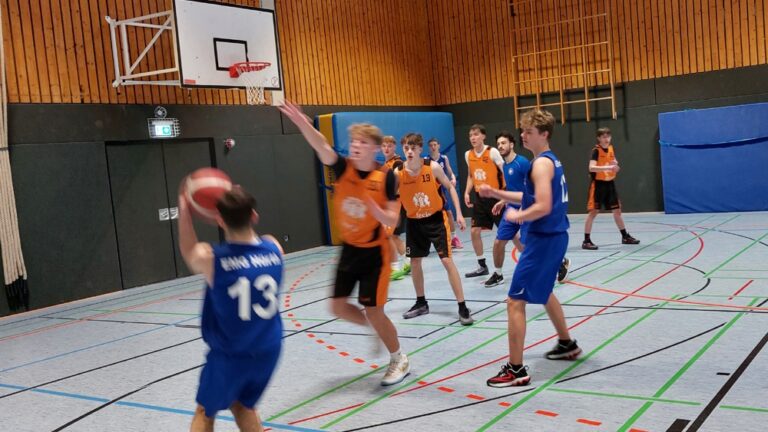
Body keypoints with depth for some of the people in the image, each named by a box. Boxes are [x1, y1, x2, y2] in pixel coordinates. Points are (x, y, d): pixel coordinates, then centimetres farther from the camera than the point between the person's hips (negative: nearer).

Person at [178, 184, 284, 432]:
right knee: (243, 405, 28)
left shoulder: (209, 258, -19)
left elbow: (188, 253, 8)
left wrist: (184, 208, 14)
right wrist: (237, 204, 13)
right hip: (267, 351, 4)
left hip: (229, 355, -3)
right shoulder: (274, 248, -10)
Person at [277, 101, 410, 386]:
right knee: (338, 306, 7)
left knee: (373, 311, -1)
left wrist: (374, 208, -37)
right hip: (349, 249, 4)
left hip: (374, 252, -4)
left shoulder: (386, 176, -16)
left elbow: (392, 220, -15)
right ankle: (378, 329, 35)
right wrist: (302, 122, -51)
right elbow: (322, 148, -32)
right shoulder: (343, 168, -11)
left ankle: (400, 361, 22)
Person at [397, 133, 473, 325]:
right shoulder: (398, 173, -13)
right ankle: (421, 303, 31)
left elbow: (450, 187, -3)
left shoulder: (433, 167, -16)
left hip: (436, 218, -3)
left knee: (447, 260, -9)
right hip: (414, 221, 3)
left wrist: (459, 213, -8)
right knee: (415, 262, 11)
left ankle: (462, 307, -3)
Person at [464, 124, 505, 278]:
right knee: (474, 232, 4)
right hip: (479, 198, 6)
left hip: (495, 196, -6)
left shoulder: (492, 152, -13)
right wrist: (467, 193, 4)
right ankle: (482, 266, 17)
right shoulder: (468, 155, 4)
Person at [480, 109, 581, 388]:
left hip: (544, 239, -10)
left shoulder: (541, 163, -17)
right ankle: (567, 344, 44)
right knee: (542, 292, 29)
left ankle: (516, 370, -3)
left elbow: (543, 206, -27)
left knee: (515, 301, -6)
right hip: (554, 236, 10)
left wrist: (516, 216, -12)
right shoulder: (550, 160, 14)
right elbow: (532, 197, 22)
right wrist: (497, 193, 16)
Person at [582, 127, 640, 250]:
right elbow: (591, 167, -30)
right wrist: (608, 167, -41)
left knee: (617, 210, 13)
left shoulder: (611, 148, 6)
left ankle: (625, 236, 27)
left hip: (610, 184, 7)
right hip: (598, 184, -7)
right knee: (593, 212, -7)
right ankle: (586, 241, -4)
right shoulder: (596, 150, -15)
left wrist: (615, 164, -4)